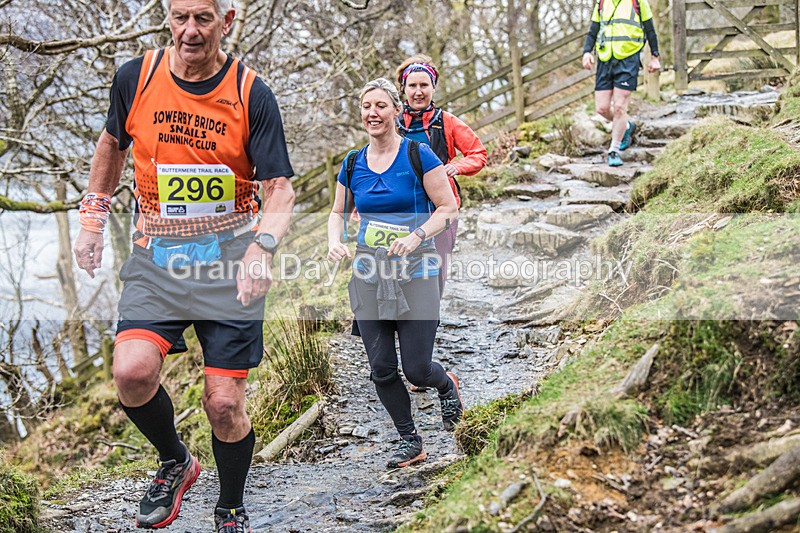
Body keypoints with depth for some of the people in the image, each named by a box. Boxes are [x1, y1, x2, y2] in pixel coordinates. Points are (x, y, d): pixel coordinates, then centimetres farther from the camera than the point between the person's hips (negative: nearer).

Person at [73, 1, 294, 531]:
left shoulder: (251, 93, -8)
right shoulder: (135, 77, -1)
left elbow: (280, 189, -9)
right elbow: (113, 143, 19)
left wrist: (262, 247, -27)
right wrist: (93, 219, 17)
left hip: (230, 253, -2)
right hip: (157, 253, 2)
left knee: (225, 403, -4)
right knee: (133, 372, -20)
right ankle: (175, 462, 13)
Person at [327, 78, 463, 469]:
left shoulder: (418, 156, -6)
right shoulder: (353, 165, 7)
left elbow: (448, 207, -5)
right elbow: (338, 212, 19)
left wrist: (416, 236, -20)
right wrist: (335, 242, -2)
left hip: (415, 273, -4)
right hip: (368, 275, 4)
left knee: (417, 369, -4)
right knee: (381, 369, 3)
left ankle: (446, 385, 33)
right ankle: (410, 443, 21)